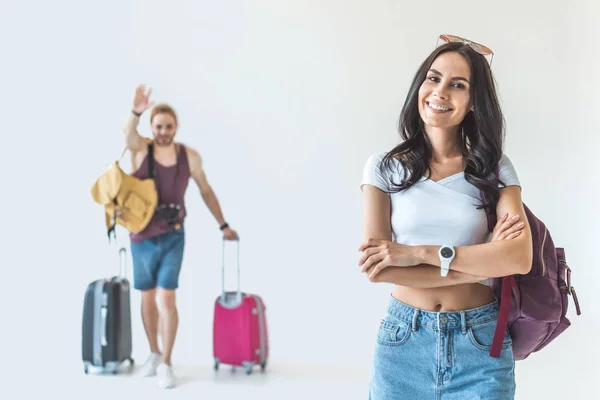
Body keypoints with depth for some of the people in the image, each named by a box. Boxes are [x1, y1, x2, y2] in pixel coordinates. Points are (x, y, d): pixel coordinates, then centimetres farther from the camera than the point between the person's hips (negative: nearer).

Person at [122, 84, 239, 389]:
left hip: (173, 237, -1)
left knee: (166, 299, -10)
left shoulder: (189, 156, -5)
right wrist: (136, 112, -54)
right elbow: (127, 132, -32)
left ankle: (166, 363, 3)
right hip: (142, 238, 1)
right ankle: (154, 354, 32)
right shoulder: (140, 149, -8)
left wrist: (223, 226, 12)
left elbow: (206, 192, 8)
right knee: (147, 299, 13)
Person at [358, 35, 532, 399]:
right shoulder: (384, 168, -2)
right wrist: (484, 261, -14)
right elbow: (377, 268, -12)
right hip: (403, 342, 0)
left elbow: (519, 258, -15)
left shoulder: (495, 168, 0)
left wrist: (419, 252, -19)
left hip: (481, 345, 0)